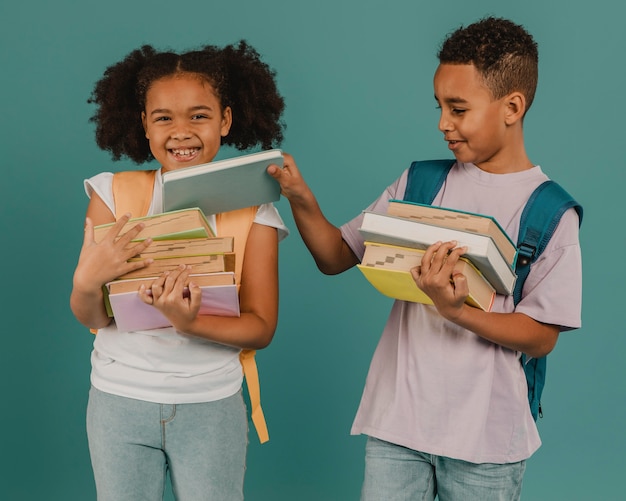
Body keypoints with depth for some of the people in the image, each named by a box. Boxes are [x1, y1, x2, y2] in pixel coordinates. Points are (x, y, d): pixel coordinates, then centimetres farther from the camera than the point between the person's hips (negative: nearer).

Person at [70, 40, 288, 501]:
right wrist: (86, 282, -25)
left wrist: (189, 323, -24)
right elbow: (92, 317, -3)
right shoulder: (115, 194, -3)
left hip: (211, 409, 0)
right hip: (120, 400, 1)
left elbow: (262, 328, -7)